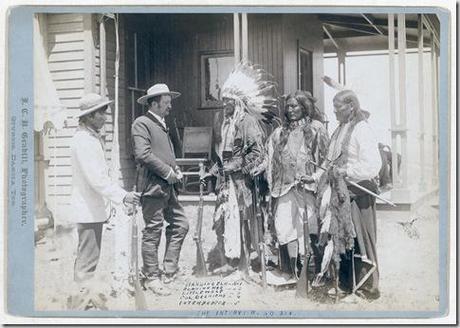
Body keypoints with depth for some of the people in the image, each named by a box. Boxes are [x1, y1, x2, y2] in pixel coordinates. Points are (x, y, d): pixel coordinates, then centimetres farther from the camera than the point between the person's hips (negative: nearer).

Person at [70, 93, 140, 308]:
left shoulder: (91, 138, 15)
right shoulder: (84, 141, -17)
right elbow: (96, 179, -24)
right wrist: (122, 196, -27)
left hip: (93, 207, 11)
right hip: (89, 209, -11)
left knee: (86, 255, 19)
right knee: (88, 258, -4)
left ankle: (82, 291, 31)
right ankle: (85, 293, 3)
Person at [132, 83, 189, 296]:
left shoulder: (162, 125, 21)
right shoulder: (141, 123, -8)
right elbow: (143, 154, -20)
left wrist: (176, 170, 9)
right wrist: (167, 171, -14)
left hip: (167, 187, 9)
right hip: (152, 186, -9)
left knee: (180, 225, 10)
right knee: (153, 232, -1)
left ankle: (169, 270, 21)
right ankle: (152, 277, 10)